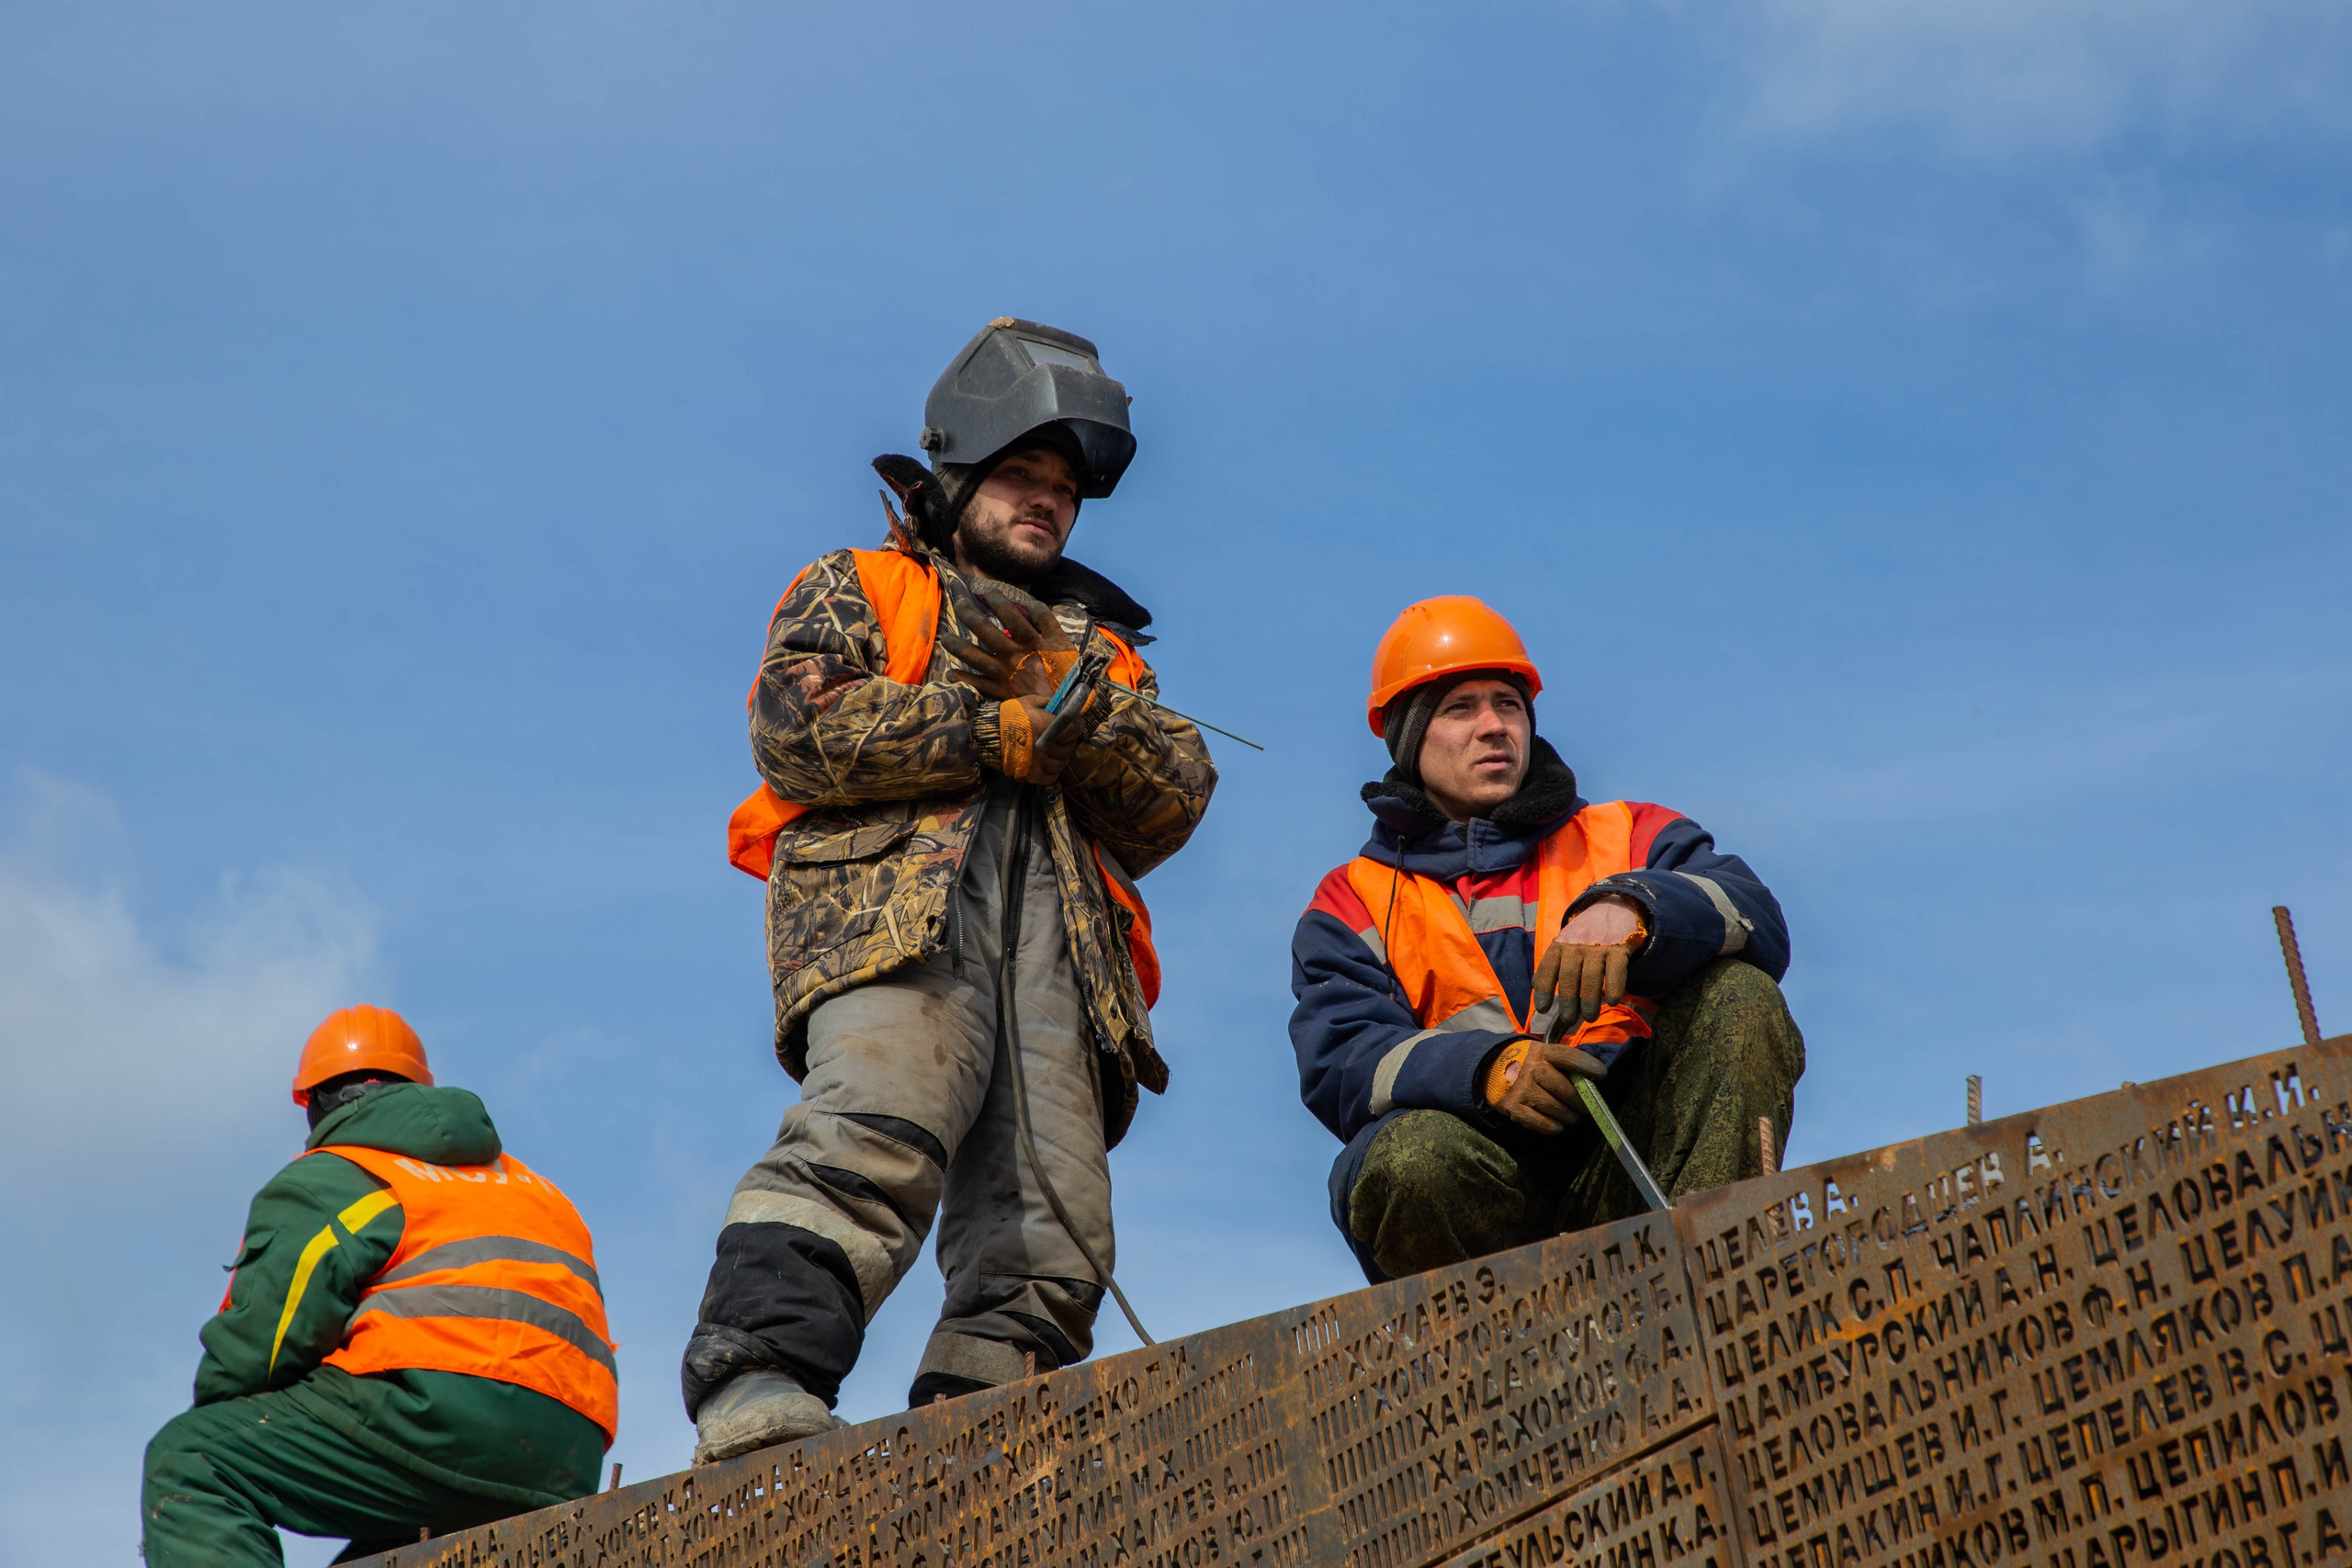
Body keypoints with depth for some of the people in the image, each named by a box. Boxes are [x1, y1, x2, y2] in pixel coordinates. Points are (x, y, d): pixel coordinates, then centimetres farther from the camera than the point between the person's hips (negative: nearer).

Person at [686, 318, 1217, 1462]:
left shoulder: (1098, 649, 37)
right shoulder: (853, 589, 26)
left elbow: (1172, 806, 17)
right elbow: (798, 732, 2)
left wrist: (1069, 694, -1)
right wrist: (1011, 731, 0)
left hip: (1057, 938, 5)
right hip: (893, 906, -4)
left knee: (1051, 1230, -15)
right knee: (876, 1133, -32)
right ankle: (755, 1382, -44)